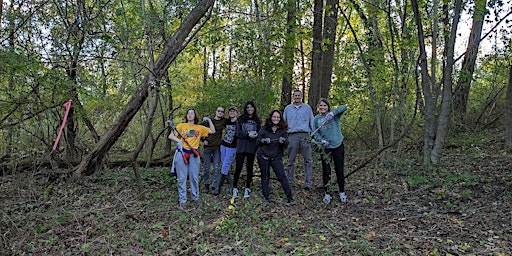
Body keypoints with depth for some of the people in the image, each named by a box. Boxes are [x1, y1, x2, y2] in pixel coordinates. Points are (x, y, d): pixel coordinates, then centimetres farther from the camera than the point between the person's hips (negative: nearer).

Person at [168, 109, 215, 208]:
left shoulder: (199, 128, 16)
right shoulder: (181, 126, 10)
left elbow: (212, 131, 19)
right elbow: (170, 136, 3)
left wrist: (209, 120, 13)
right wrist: (178, 141, -15)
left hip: (194, 155, 1)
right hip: (182, 153, -1)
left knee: (194, 177, 3)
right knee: (182, 178, 0)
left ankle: (195, 197, 18)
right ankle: (182, 200, 6)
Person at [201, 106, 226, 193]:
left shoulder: (223, 121, 6)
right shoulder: (208, 120, -1)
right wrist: (203, 140, -2)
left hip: (217, 148, 2)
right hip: (207, 147, -2)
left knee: (217, 168, 0)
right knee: (206, 167, 6)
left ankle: (214, 186, 7)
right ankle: (206, 184, 23)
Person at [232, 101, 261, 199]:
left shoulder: (257, 120, 11)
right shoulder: (240, 119, 5)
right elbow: (238, 133, -2)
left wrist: (256, 135, -12)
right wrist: (248, 134, -17)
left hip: (252, 147, 2)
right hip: (241, 147, -2)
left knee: (250, 168, 6)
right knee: (238, 168, -4)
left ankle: (247, 189, 13)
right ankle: (235, 188, 5)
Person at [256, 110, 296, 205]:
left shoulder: (283, 130, 3)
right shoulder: (264, 128, 3)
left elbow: (286, 145, -1)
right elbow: (258, 140, 5)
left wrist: (283, 141, -23)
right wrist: (264, 140, -15)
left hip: (276, 157, -1)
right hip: (263, 157, 1)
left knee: (282, 176, -8)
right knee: (265, 177, 8)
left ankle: (290, 197, -2)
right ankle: (266, 197, 19)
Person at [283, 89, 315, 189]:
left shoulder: (307, 107, 12)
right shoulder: (288, 108, 15)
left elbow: (312, 122, 12)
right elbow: (283, 122, 19)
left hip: (305, 135, -1)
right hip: (292, 135, 1)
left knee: (308, 160, -4)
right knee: (291, 160, 3)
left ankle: (308, 182, -2)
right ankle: (289, 181, 10)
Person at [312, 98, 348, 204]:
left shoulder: (334, 115, 2)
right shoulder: (316, 118, 6)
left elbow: (344, 107, -13)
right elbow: (315, 133, 1)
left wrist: (333, 112, -25)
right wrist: (321, 140, -17)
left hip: (338, 146, 0)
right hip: (325, 148, 1)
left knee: (339, 170, 7)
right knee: (326, 171, 2)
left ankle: (342, 192, 21)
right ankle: (327, 194, 13)